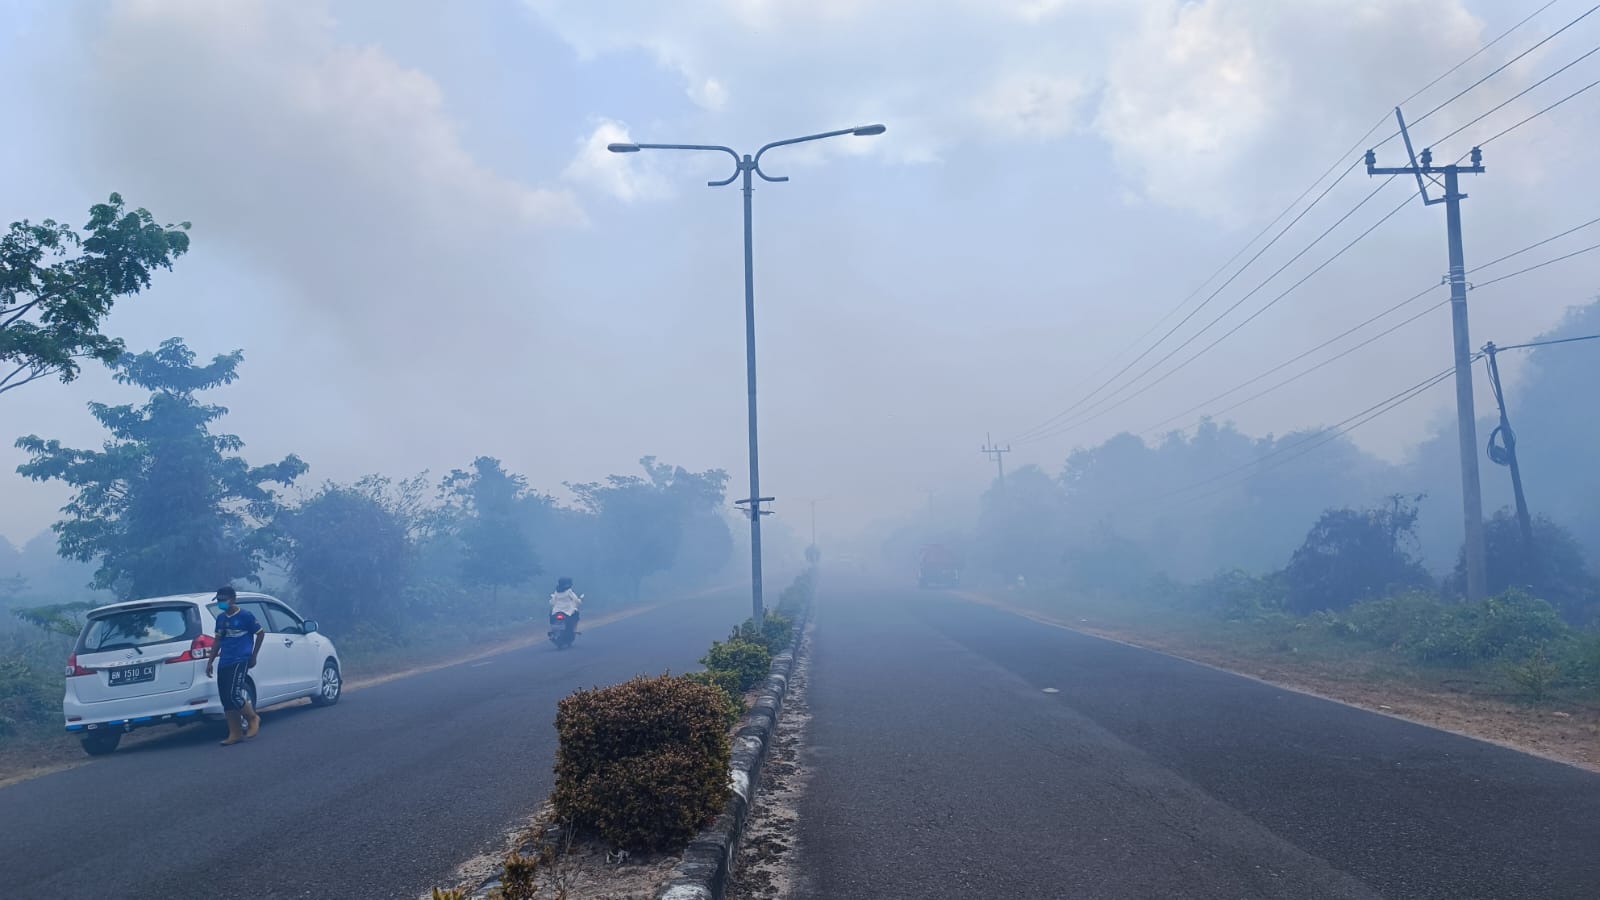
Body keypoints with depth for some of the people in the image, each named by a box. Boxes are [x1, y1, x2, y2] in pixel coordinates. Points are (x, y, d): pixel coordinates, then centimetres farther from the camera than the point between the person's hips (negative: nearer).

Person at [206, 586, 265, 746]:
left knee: (233, 695, -17)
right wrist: (210, 661, 15)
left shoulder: (245, 616, -5)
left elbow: (261, 633, 3)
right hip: (223, 664, 7)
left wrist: (253, 656, 4)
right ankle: (235, 734, 10)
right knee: (226, 700, 3)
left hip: (240, 661, -7)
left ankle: (253, 718, 7)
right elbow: (218, 641, 21)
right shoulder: (220, 618, 13)